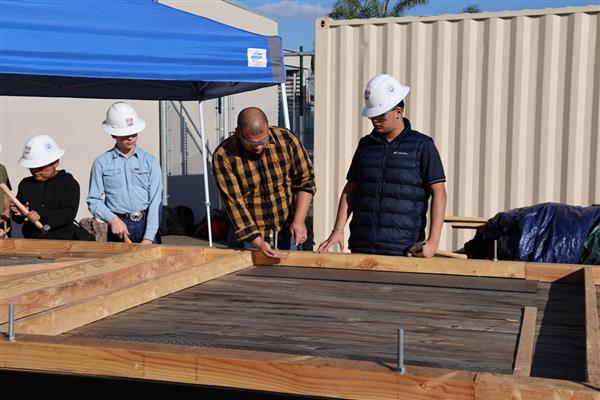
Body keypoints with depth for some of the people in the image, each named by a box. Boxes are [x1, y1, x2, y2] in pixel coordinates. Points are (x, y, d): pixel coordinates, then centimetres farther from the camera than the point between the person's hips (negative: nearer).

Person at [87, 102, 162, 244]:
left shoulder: (150, 162, 6)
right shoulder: (101, 163, 5)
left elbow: (155, 202, 0)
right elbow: (93, 201, 5)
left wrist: (148, 239, -9)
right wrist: (112, 219, -13)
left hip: (146, 225, 0)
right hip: (117, 228, 0)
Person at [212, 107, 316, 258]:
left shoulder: (287, 140, -10)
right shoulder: (223, 157, -16)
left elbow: (306, 182, -4)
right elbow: (233, 202, -18)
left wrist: (299, 221, -15)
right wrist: (258, 242, -24)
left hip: (287, 234, 2)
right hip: (248, 235, -1)